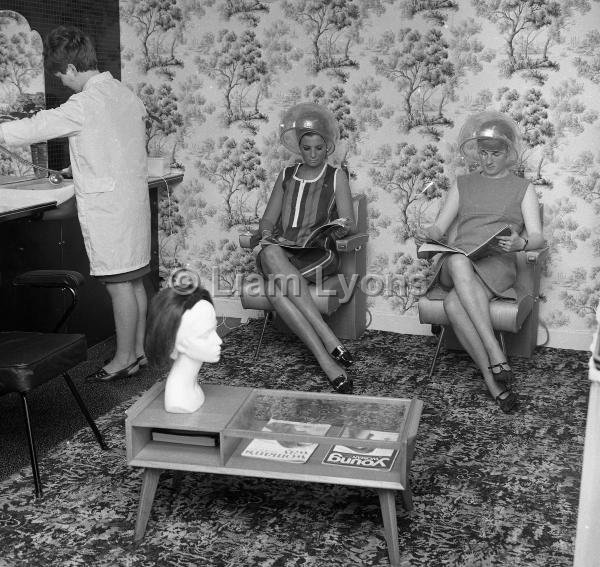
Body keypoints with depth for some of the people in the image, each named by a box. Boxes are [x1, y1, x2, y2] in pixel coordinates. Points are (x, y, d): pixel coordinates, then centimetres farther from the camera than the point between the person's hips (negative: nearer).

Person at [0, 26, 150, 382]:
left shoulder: (86, 103, -15)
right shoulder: (126, 94, 10)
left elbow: (37, 128, -14)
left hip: (107, 206, -8)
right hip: (134, 199, 8)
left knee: (119, 284, -1)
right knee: (134, 281, 13)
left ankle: (124, 359, 8)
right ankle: (139, 350, 22)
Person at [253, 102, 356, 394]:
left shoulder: (336, 177, 13)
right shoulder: (286, 176, 22)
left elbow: (349, 224, 5)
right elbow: (267, 219, 19)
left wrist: (339, 227, -18)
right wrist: (267, 234, -4)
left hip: (319, 253, -3)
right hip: (282, 250, 3)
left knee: (276, 286, -34)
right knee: (270, 253, -36)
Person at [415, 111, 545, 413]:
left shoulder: (523, 188, 17)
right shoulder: (463, 184, 24)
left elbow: (537, 237, 5)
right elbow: (440, 227, 17)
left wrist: (519, 243, -20)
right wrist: (426, 234, -9)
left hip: (498, 266, -2)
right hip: (456, 263, 2)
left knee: (454, 303, -36)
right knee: (458, 260, -39)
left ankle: (492, 379, -30)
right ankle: (495, 352, -42)